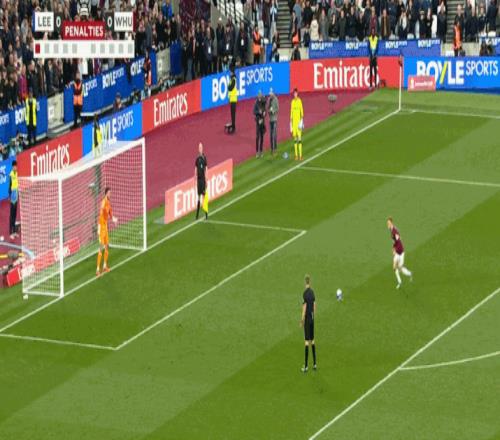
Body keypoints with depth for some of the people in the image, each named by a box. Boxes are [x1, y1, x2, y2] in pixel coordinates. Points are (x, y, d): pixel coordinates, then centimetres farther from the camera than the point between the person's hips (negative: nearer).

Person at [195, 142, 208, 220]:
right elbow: (195, 169, 12)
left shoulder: (204, 158, -5)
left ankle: (206, 214, -3)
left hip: (203, 179, -5)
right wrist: (196, 180, 9)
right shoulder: (197, 159, 8)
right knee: (199, 196, 8)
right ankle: (197, 214, 12)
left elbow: (206, 169, -6)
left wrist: (206, 180, -9)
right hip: (198, 179, 5)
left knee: (204, 195, -6)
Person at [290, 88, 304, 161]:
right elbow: (291, 112, 13)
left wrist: (302, 120, -13)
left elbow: (302, 111, -4)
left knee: (299, 138, -7)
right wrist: (290, 123, 11)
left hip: (299, 121, -4)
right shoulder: (292, 102, 10)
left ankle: (300, 155, -8)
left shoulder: (299, 101, -2)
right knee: (295, 138, 4)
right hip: (293, 121, 4)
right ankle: (296, 155, 7)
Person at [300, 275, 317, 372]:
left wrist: (302, 321, -11)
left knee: (307, 342, -8)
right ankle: (314, 364, 17)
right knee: (312, 341, 14)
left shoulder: (305, 293, -16)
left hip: (307, 319, -7)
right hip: (312, 318, 7)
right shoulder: (312, 292, 6)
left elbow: (304, 307, -17)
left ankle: (306, 366, -8)